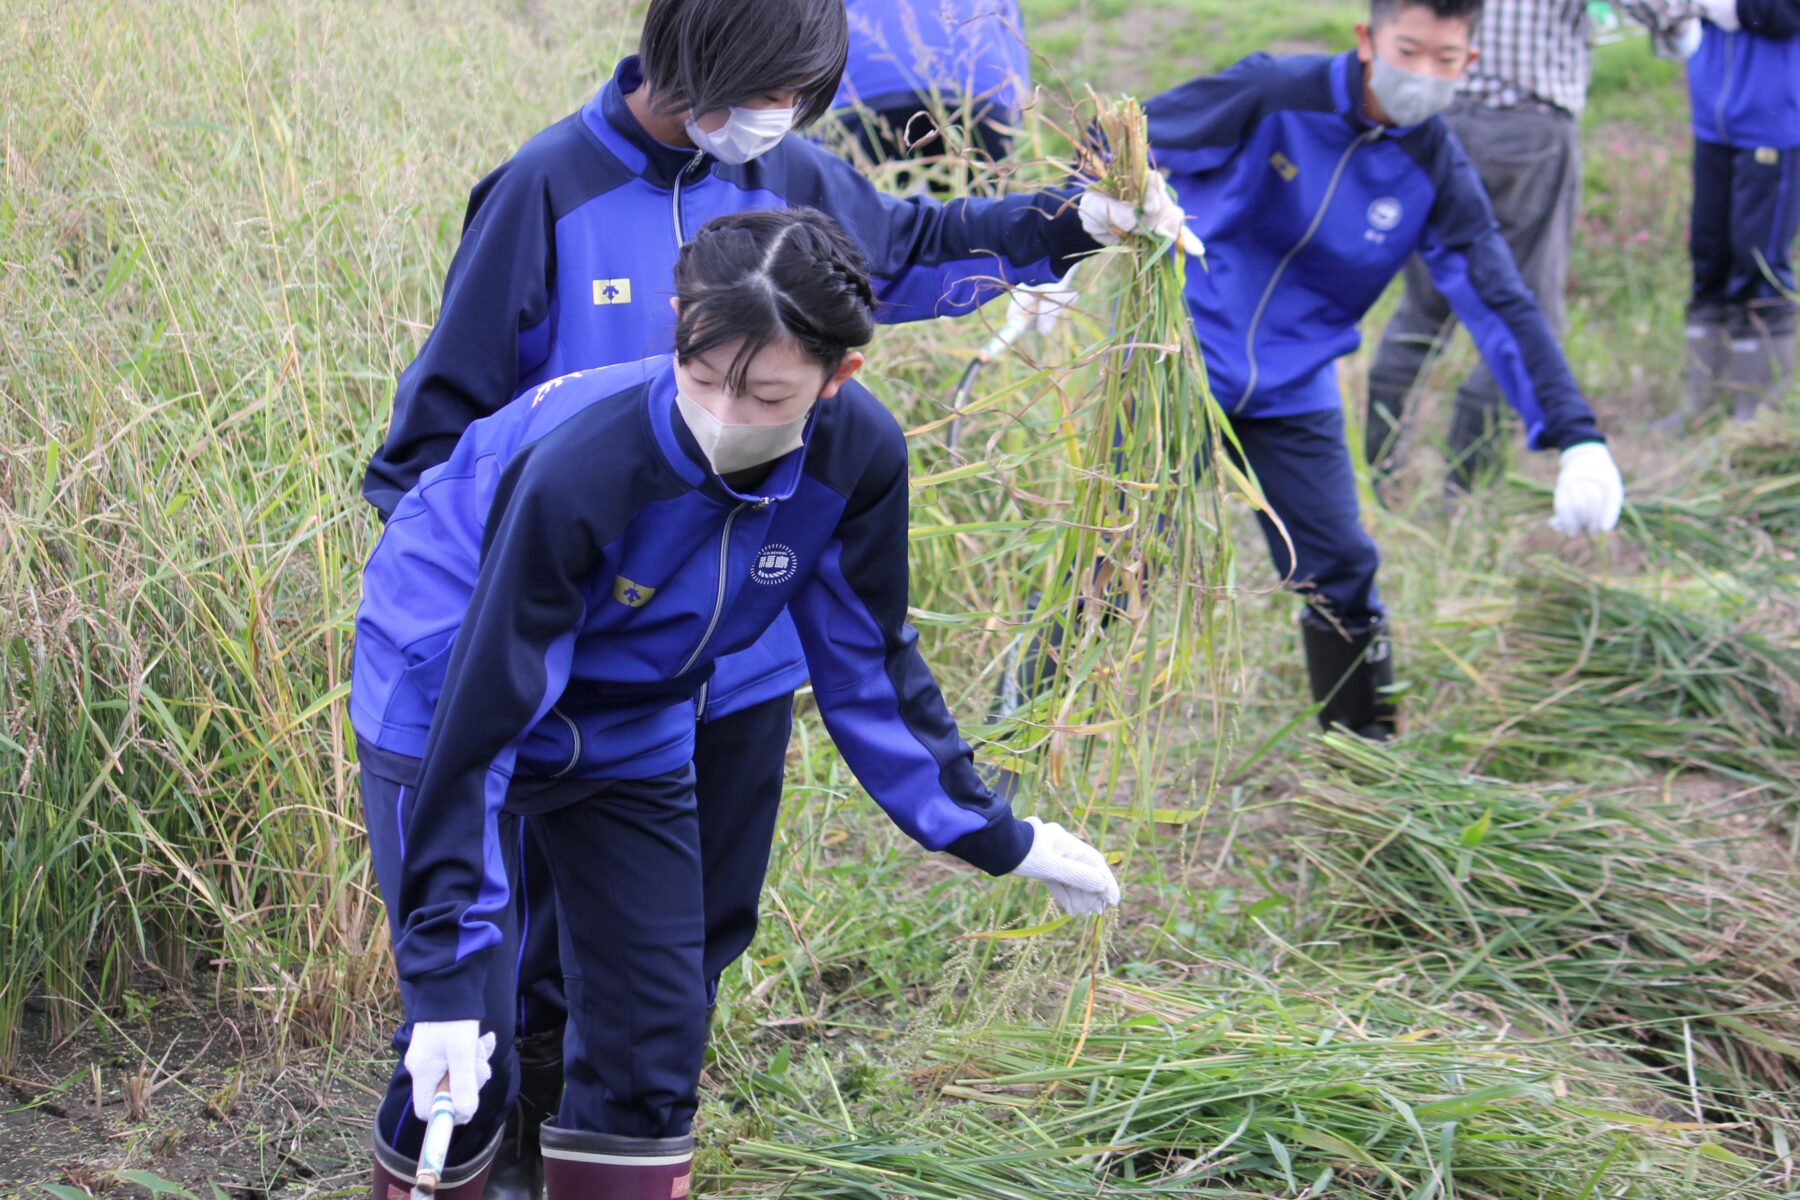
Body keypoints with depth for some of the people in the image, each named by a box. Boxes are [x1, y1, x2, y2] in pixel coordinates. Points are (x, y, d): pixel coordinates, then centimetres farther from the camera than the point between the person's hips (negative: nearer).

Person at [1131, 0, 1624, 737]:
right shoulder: (1271, 97, -15)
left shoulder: (1435, 173, -5)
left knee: (1341, 575, 2)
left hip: (1294, 393, 3)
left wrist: (1578, 439, -14)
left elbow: (1502, 306, -6)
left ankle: (1368, 752, 20)